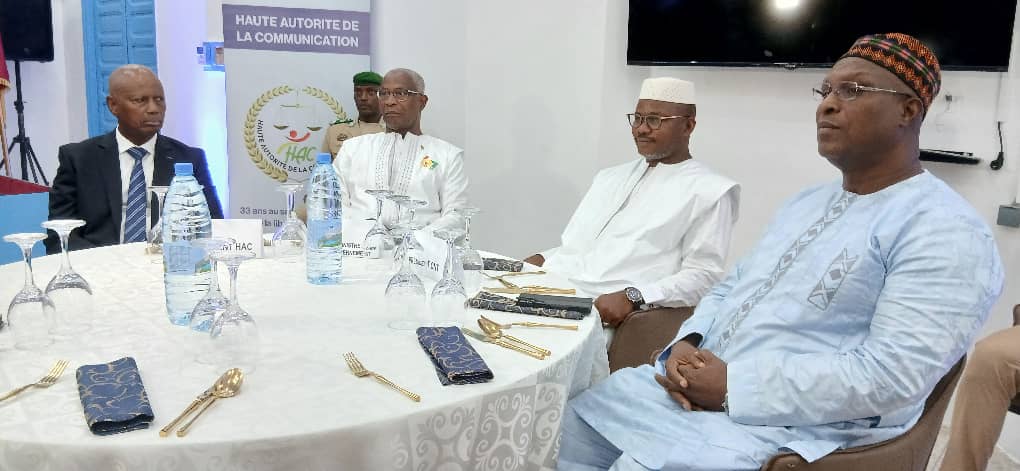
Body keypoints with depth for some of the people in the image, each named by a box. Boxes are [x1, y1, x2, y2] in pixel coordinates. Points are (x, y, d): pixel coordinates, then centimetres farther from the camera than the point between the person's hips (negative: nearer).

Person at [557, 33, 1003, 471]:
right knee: (573, 424, 5)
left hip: (793, 430, -8)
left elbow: (895, 373, -23)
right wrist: (687, 345, -5)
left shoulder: (944, 230, -13)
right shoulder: (806, 202, 16)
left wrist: (735, 387, -23)